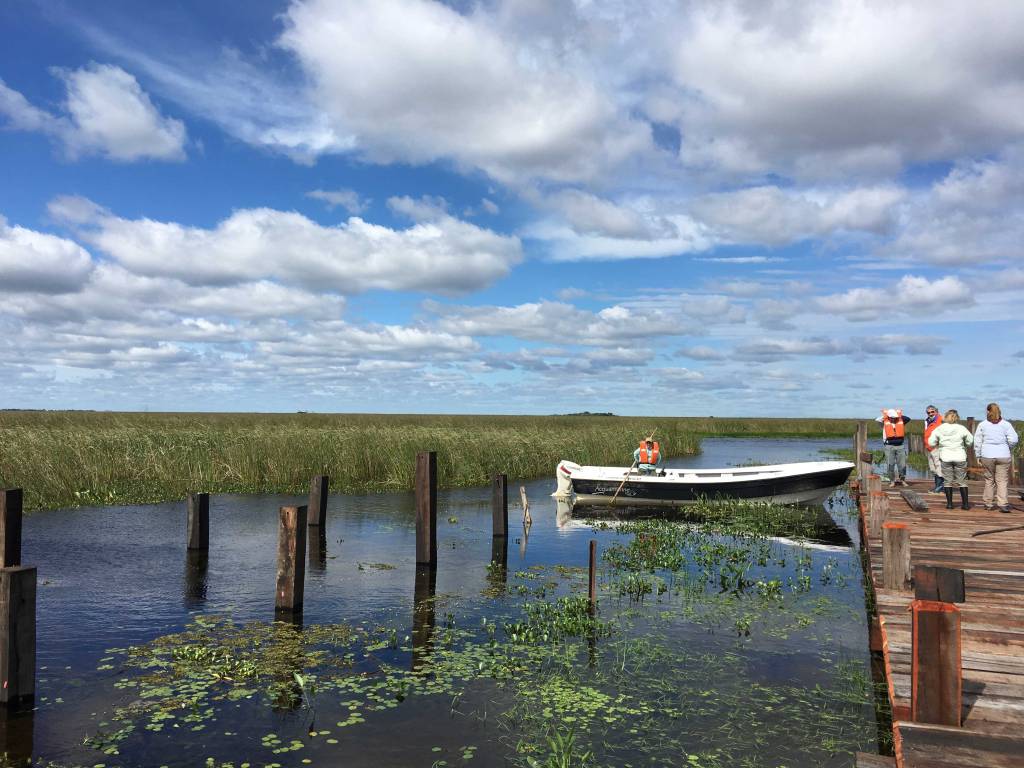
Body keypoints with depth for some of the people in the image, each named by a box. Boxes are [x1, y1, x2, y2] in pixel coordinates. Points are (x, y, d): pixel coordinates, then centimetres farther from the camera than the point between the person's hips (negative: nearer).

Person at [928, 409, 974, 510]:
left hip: (945, 457, 0)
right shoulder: (961, 428, -6)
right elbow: (970, 441, 2)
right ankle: (965, 504, 8)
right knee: (962, 481, 8)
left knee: (947, 481, 9)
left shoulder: (939, 429, -4)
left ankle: (949, 503, 8)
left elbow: (931, 442, -3)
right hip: (960, 457, 0)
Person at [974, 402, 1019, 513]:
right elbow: (1013, 440, -6)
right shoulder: (1006, 424, 0)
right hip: (1004, 456, -1)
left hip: (987, 456, 1)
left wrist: (978, 456, 9)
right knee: (1002, 480, 2)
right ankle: (1002, 503, -7)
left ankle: (988, 503, 16)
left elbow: (977, 442, 2)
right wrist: (1009, 449, 13)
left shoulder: (982, 425, 2)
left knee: (989, 479, 12)